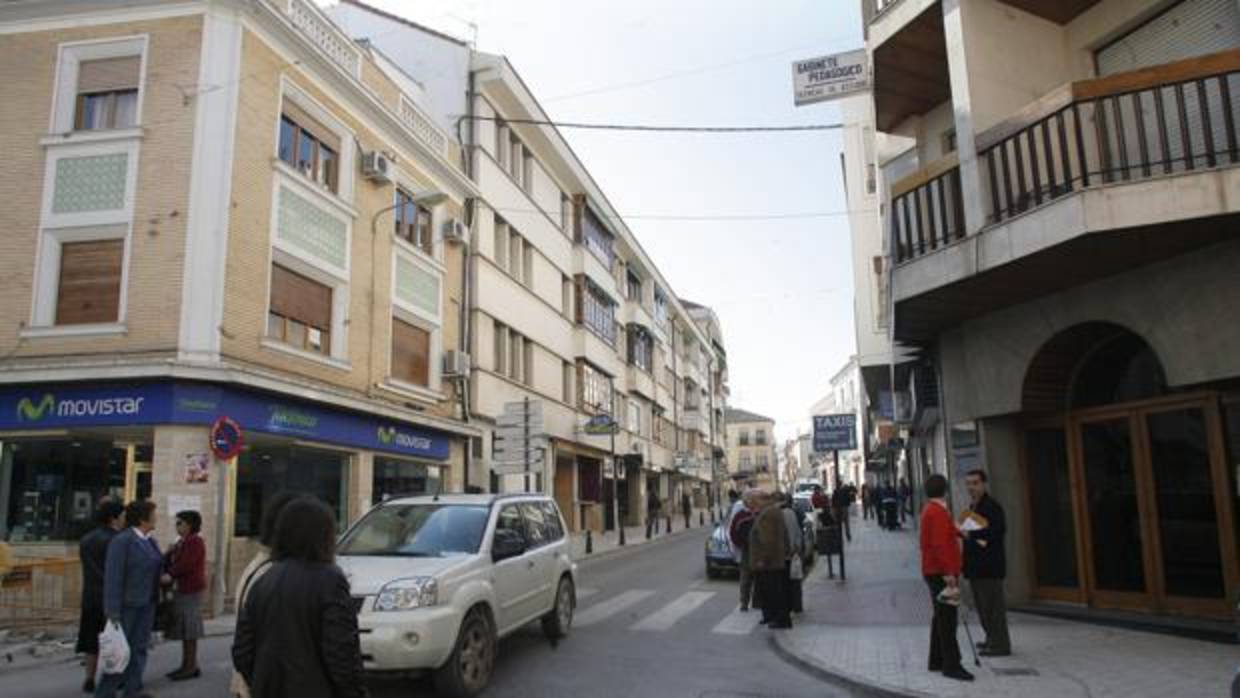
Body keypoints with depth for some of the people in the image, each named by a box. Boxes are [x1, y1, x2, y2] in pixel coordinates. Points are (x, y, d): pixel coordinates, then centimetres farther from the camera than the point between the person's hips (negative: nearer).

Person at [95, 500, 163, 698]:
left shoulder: (151, 542, 9)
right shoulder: (121, 541, -14)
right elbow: (113, 577, -17)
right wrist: (113, 612, -19)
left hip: (147, 605, 7)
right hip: (127, 604, -7)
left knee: (140, 648, 10)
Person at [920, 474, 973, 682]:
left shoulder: (930, 510, 15)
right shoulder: (938, 512, -17)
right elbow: (940, 545, -24)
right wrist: (948, 573, -24)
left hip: (935, 572, 10)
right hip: (941, 573, -10)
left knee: (941, 617, 16)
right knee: (947, 619, -8)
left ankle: (937, 660, 23)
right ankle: (951, 665, -6)